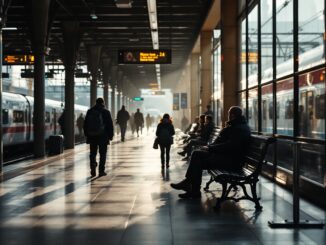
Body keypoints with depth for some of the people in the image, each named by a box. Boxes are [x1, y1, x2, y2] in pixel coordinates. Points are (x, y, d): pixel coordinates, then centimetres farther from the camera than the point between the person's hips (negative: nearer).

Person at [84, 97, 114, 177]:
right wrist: (110, 135, 3)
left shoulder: (90, 111, 6)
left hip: (92, 136, 3)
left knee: (93, 153, 9)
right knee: (102, 154, 4)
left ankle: (93, 170, -4)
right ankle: (101, 171, 2)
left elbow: (85, 124, 9)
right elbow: (110, 125, -4)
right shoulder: (106, 112, -5)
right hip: (103, 137, -3)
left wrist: (86, 134, 15)